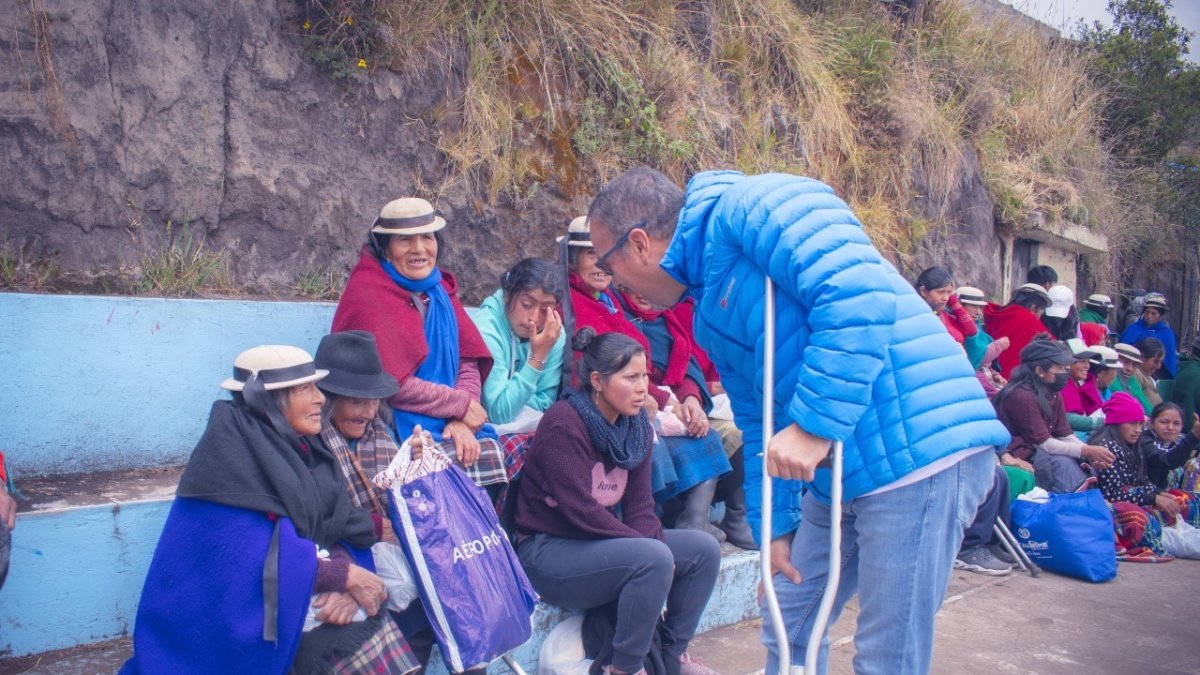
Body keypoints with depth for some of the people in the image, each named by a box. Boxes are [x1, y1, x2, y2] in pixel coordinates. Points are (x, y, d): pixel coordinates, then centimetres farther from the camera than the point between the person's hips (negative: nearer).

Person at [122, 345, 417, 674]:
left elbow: (345, 529, 2)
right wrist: (345, 574, -18)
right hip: (243, 610, -7)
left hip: (300, 592, 7)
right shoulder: (230, 450, -15)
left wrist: (344, 578, -18)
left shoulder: (302, 448, 7)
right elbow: (253, 553, -23)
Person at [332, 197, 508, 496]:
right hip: (393, 427, -6)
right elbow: (392, 384, -16)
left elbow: (468, 363, 6)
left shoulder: (440, 289, 11)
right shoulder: (368, 294, -10)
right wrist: (462, 405, -9)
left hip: (447, 427, 6)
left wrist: (462, 422, -11)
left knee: (490, 451, -18)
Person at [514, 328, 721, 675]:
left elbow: (639, 503, 2)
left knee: (704, 549, -1)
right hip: (548, 552, -8)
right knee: (654, 558, -29)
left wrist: (654, 546, -17)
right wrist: (651, 550, -20)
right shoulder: (563, 424, -20)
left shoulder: (636, 425, 3)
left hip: (604, 544, 8)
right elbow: (580, 511, -25)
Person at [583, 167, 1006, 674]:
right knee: (788, 630, 18)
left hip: (919, 447, -9)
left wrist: (814, 424, -26)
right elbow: (760, 424, 20)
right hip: (839, 471, 10)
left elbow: (858, 294, -26)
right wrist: (775, 525, 18)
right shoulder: (710, 317, 16)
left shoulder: (753, 207, -12)